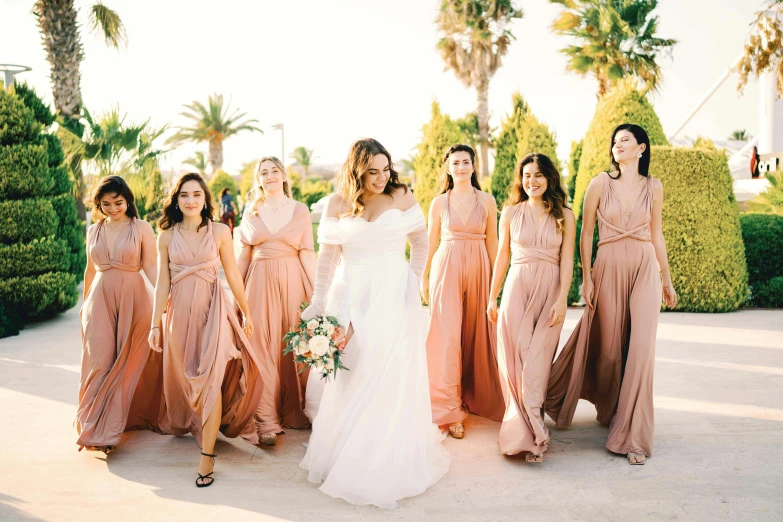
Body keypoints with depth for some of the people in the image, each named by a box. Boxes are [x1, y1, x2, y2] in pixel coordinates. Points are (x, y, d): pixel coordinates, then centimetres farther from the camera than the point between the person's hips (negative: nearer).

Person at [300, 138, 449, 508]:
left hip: (394, 298, -1)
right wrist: (318, 303, 8)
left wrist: (414, 282, 7)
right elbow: (327, 255, 8)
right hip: (351, 297, 1)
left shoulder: (402, 197, 1)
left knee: (392, 379, 1)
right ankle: (345, 458, 20)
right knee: (350, 378, 5)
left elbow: (420, 242, 12)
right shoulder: (338, 204, 3)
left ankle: (389, 464, 16)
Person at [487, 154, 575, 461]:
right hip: (517, 287, 1)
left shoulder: (564, 216, 5)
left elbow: (567, 260, 2)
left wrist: (562, 299, -8)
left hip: (550, 290, -1)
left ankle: (526, 431, 9)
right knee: (515, 357, -3)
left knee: (538, 361, -1)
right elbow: (503, 255, 9)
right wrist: (492, 297, 8)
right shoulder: (511, 212, 7)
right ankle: (534, 433, 7)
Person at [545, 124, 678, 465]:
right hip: (609, 268, -1)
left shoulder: (654, 187, 7)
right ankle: (608, 409, 35)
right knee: (609, 347, 7)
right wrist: (587, 277, -5)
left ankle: (634, 435, -1)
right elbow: (586, 233, 1)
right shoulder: (600, 184, 1)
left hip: (645, 270, 1)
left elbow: (656, 234, 13)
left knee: (641, 349, -8)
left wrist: (667, 280, 14)